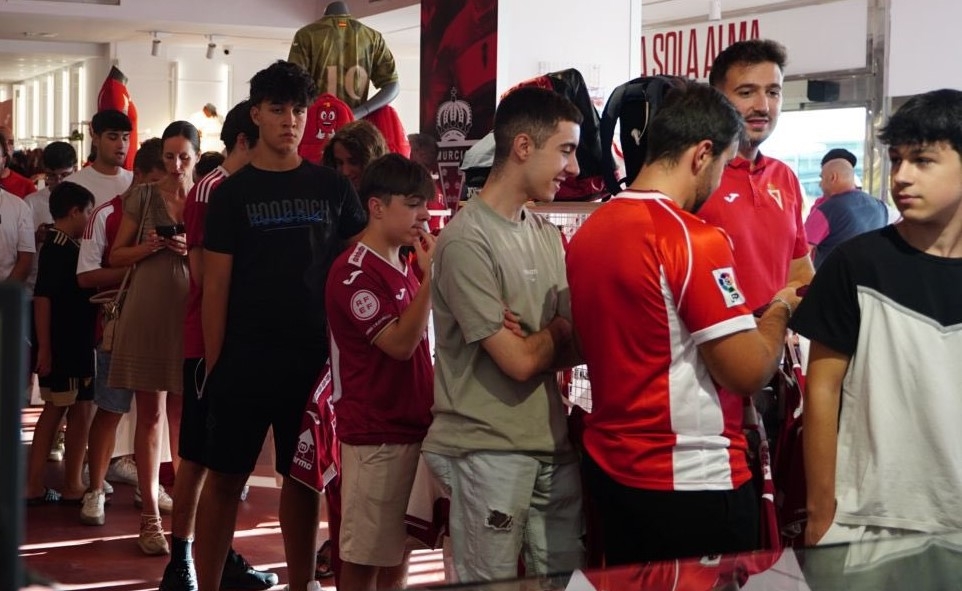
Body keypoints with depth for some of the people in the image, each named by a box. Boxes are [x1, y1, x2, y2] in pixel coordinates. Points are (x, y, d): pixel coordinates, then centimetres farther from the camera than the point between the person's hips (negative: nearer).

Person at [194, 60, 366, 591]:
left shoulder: (333, 188, 6)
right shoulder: (232, 193, 1)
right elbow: (215, 284, -1)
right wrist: (214, 363, -6)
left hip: (314, 356, 2)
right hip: (244, 359, -2)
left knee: (303, 476, 10)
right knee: (225, 476, 2)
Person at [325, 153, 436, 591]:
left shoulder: (404, 266, 12)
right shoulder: (354, 272, -15)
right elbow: (400, 344, -22)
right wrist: (430, 277, -22)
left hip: (412, 424, 8)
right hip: (374, 432, -8)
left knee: (399, 548, 15)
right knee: (365, 554, 1)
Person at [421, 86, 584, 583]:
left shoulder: (547, 236, 10)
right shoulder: (465, 241, -14)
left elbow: (578, 346, 7)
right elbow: (520, 362, -15)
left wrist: (535, 341, -13)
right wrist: (559, 330, 3)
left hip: (554, 446, 7)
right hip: (488, 451, -7)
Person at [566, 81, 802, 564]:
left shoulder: (589, 231, 5)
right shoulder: (694, 239, -20)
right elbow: (748, 372, -19)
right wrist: (779, 310, 0)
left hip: (610, 467, 8)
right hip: (691, 481, -8)